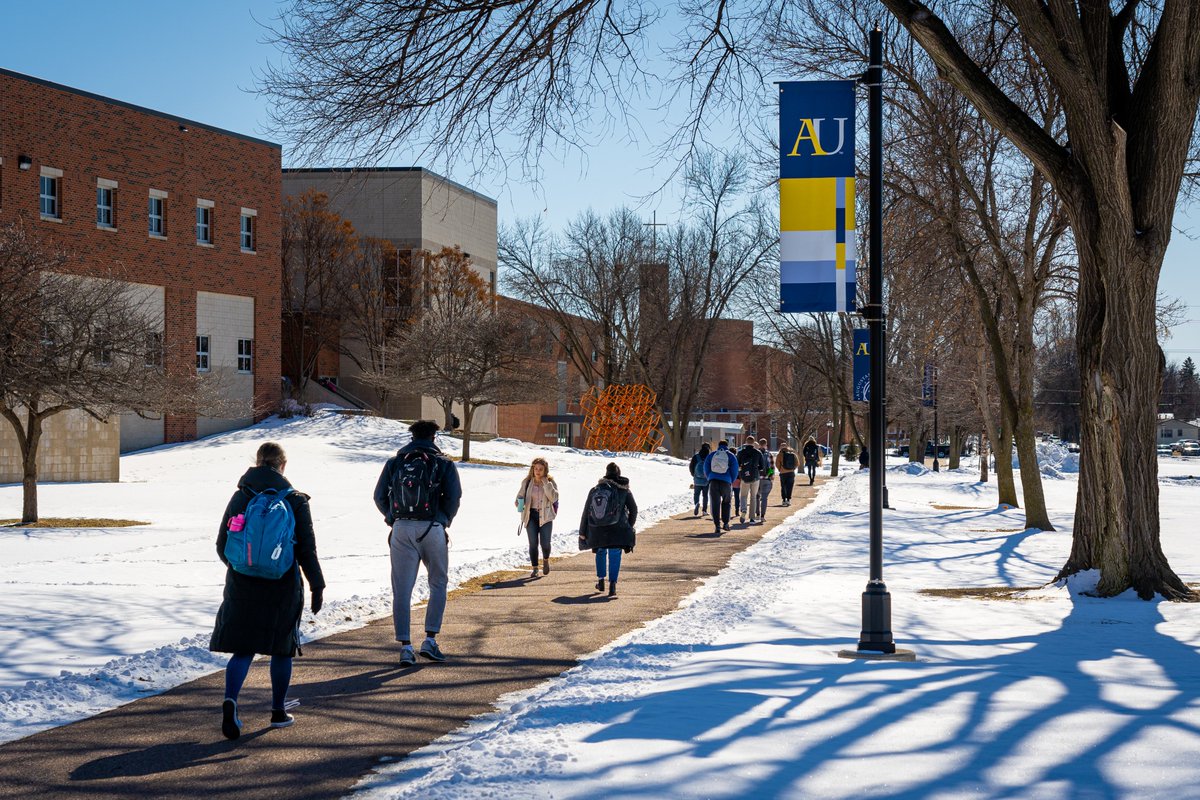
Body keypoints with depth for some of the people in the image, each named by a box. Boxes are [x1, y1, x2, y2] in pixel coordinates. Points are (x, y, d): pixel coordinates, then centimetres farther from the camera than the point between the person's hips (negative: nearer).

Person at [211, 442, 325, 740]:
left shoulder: (240, 497, 0)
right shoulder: (295, 501, -4)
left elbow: (222, 545, 3)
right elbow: (307, 550, -5)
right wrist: (317, 586, 3)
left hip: (242, 586, 1)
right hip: (283, 587, -1)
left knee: (243, 648, 5)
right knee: (282, 648, 15)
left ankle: (230, 700, -20)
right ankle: (278, 712, 22)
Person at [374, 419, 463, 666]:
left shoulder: (394, 462, 10)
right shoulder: (444, 464, 4)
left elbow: (379, 495, 4)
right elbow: (454, 496, -7)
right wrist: (444, 520, 8)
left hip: (402, 531, 1)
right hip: (433, 530, -1)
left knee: (401, 590, 4)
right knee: (438, 585, 15)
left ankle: (405, 647, -2)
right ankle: (430, 640, 5)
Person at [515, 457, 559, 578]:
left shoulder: (550, 483, -2)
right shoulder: (527, 482, 3)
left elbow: (553, 498, -16)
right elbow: (520, 495, 14)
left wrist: (545, 483, -19)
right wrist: (518, 502, -9)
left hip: (545, 516, -1)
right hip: (531, 515, 1)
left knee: (545, 543, -6)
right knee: (533, 543, -3)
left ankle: (546, 560, 26)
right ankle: (535, 569, 9)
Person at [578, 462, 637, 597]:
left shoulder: (595, 490, 6)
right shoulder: (624, 490, 1)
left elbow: (586, 512, 6)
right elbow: (633, 509, 3)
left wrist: (582, 532, 12)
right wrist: (629, 526, 18)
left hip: (597, 530, 2)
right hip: (616, 530, -2)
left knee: (601, 552, 24)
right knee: (614, 556, 2)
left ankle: (600, 580, 28)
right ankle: (612, 585, -10)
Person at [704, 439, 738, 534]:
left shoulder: (711, 455, 10)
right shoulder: (731, 456, 5)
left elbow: (706, 469, 9)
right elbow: (735, 470, 2)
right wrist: (731, 481, 15)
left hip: (713, 481, 0)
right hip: (726, 482, 0)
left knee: (715, 504, 1)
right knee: (726, 502, 19)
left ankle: (717, 525, -7)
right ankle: (726, 523, 16)